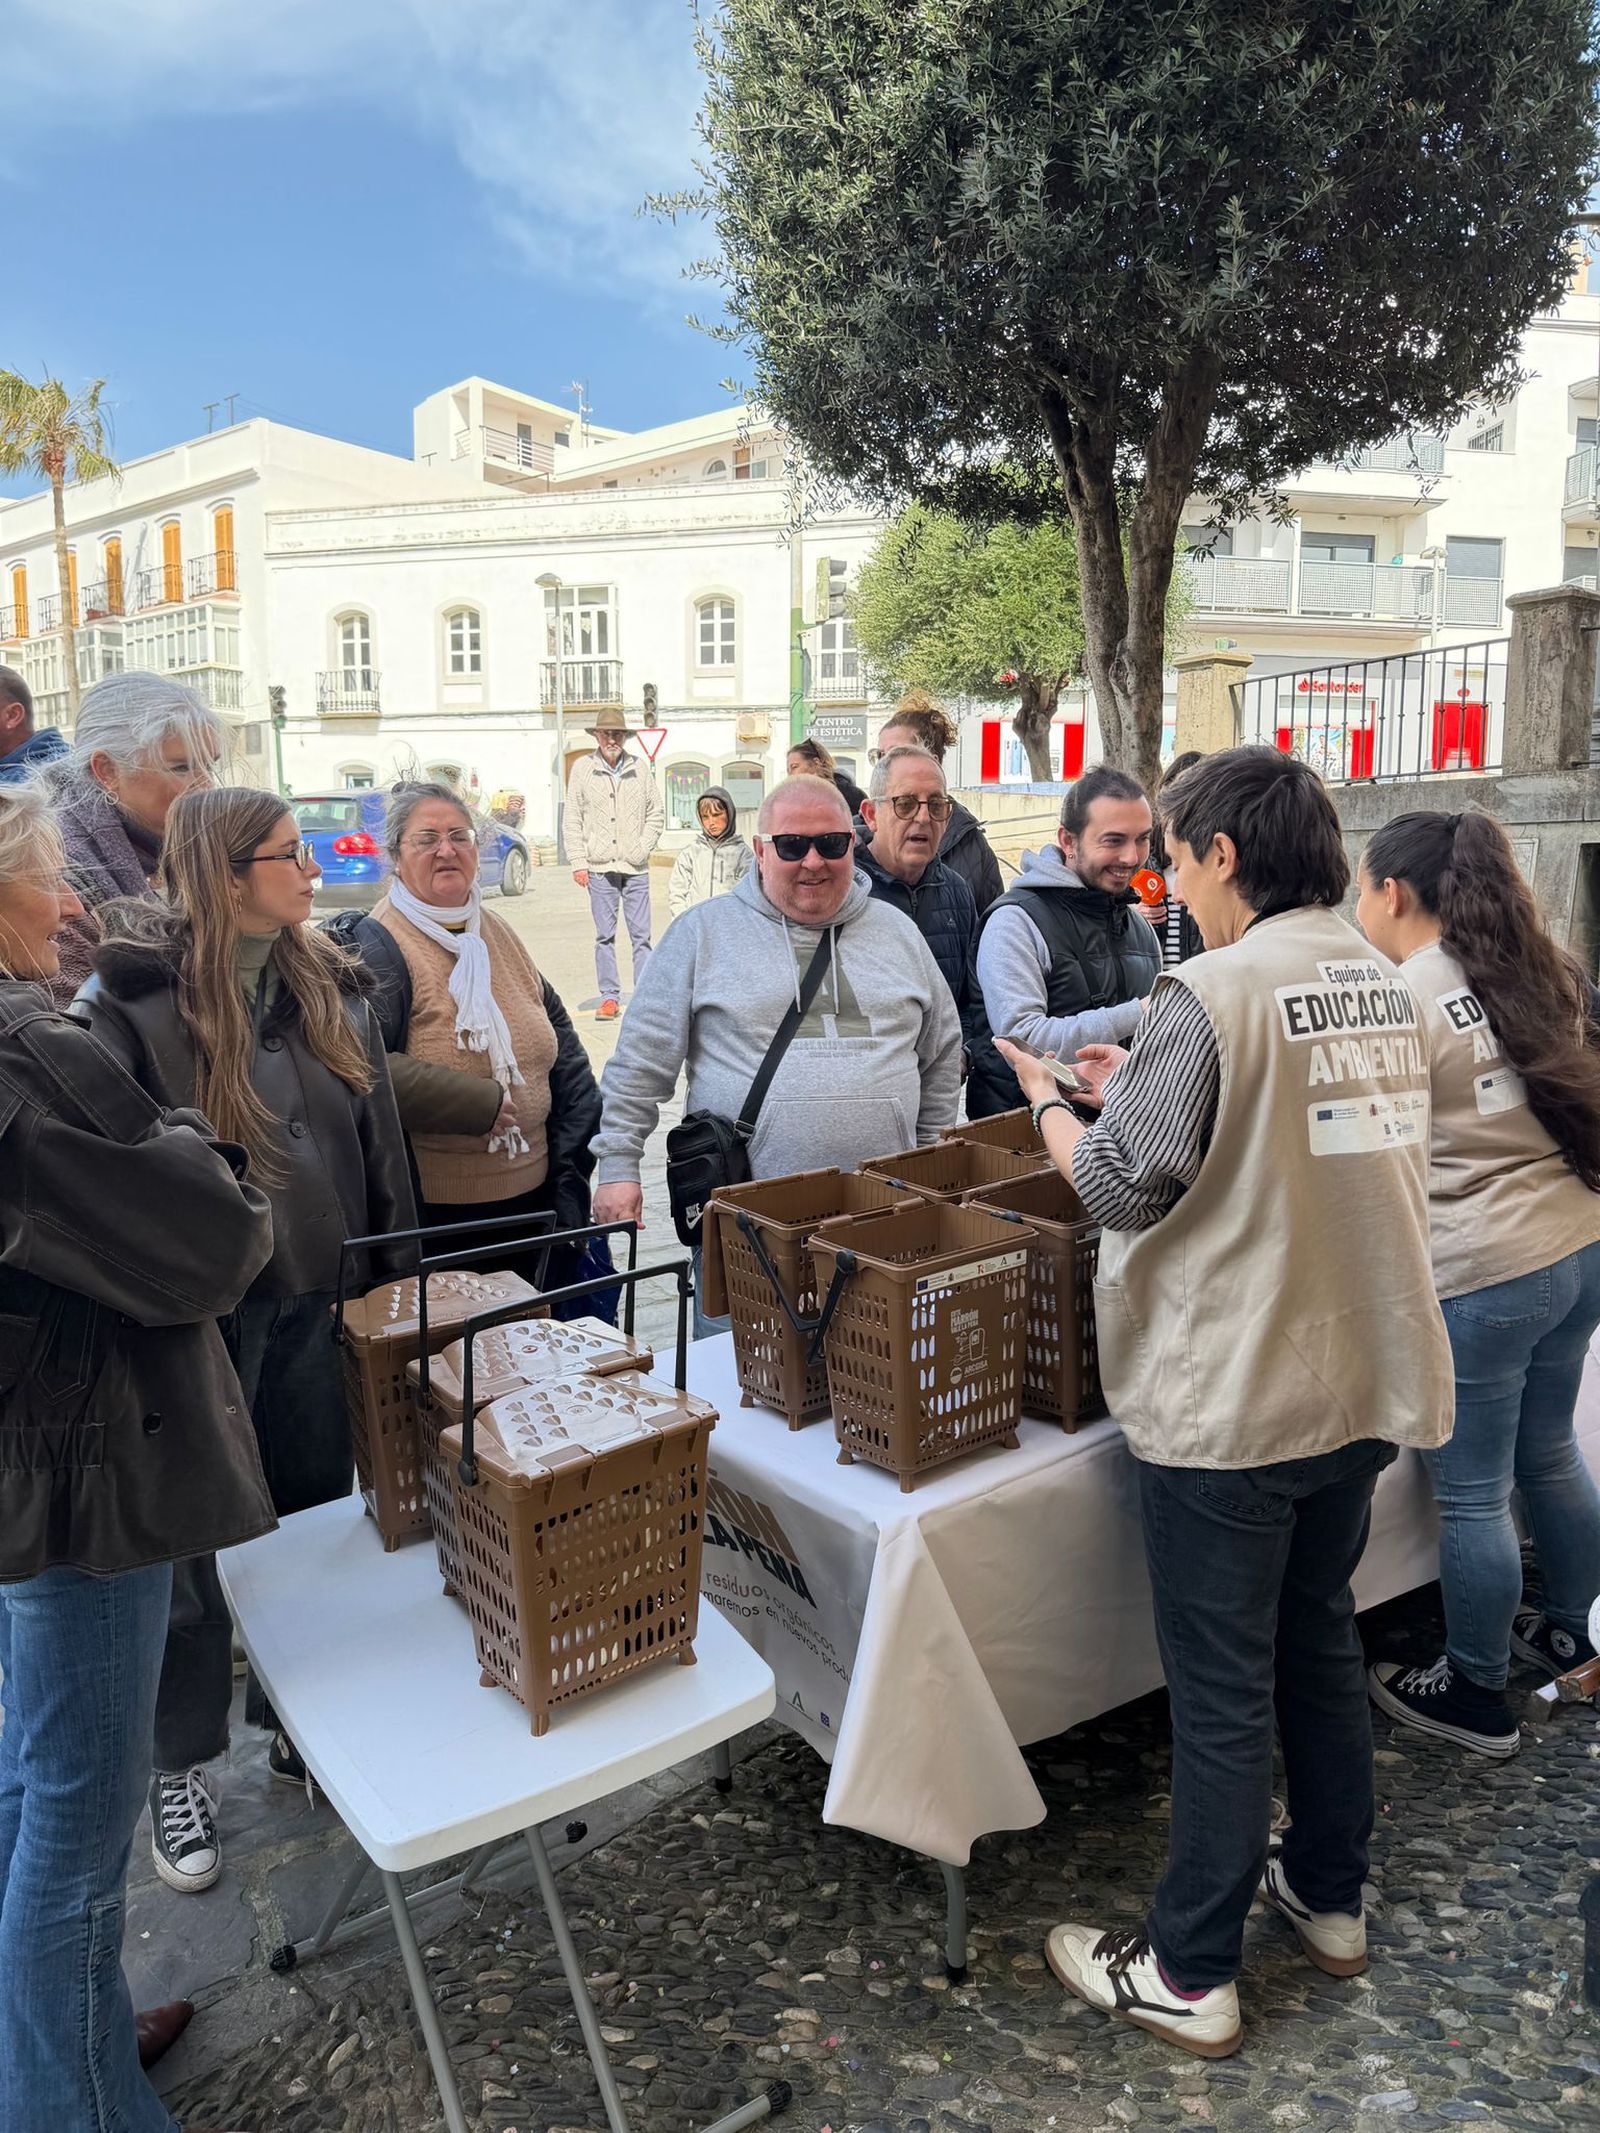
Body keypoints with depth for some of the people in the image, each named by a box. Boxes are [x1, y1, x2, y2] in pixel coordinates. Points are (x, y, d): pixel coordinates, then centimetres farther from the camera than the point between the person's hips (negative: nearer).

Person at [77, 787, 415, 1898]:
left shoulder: (331, 986, 4)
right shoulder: (131, 999, -13)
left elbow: (380, 1147, 9)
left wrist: (399, 1285, 8)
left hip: (319, 1306, 5)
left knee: (315, 1514, 16)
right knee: (192, 1540, 9)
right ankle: (181, 1766, 30)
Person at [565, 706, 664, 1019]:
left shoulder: (641, 769, 6)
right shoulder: (582, 769, 4)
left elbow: (656, 814, 13)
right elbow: (573, 820, 5)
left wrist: (643, 847, 0)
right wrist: (578, 862, -1)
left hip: (636, 867, 0)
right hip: (599, 866, 0)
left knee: (641, 935, 0)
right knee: (605, 936, 4)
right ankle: (609, 997, 11)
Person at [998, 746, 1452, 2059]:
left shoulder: (1211, 993, -20)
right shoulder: (1390, 990, 5)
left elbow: (1119, 1187, -16)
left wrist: (1052, 1103, 4)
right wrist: (1139, 1085, 17)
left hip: (1230, 1398, -8)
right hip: (1367, 1381, 8)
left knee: (1222, 1687, 5)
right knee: (1322, 1638, 23)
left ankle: (1189, 1976, 21)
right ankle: (1332, 1898, 41)